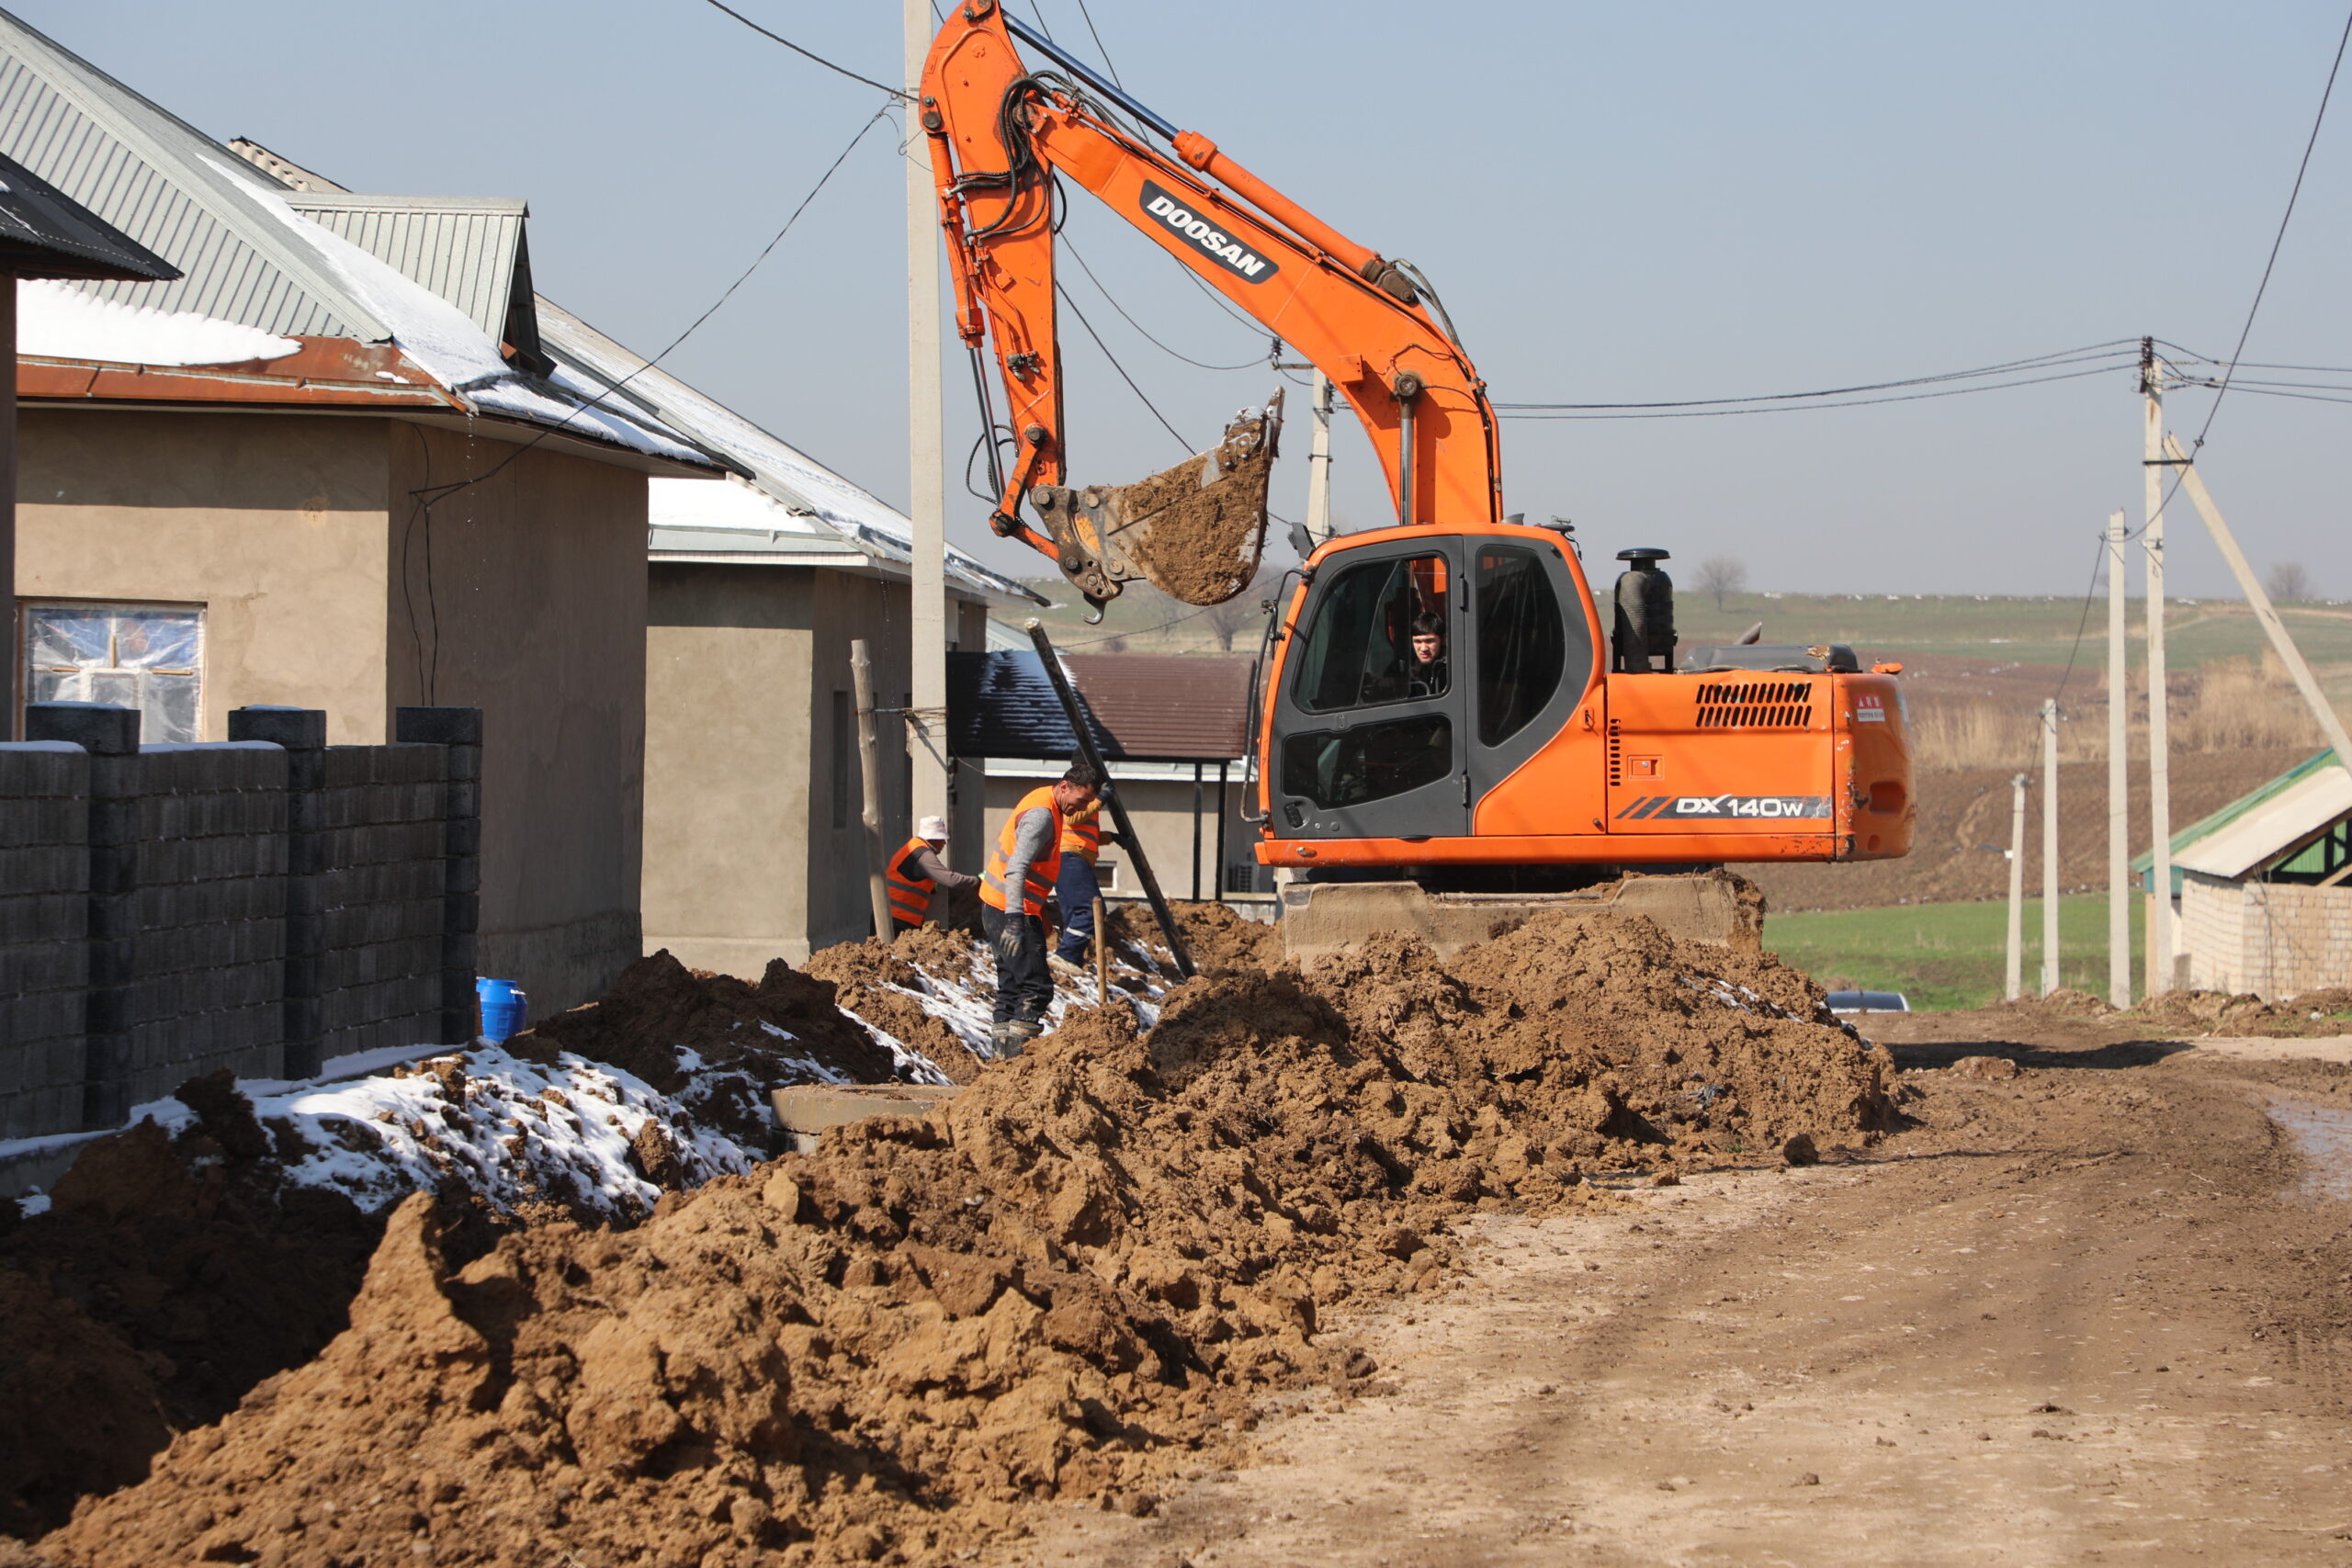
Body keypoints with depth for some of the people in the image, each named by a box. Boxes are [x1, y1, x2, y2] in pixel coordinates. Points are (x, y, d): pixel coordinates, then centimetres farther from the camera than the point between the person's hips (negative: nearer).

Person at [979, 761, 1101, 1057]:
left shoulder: (1040, 801, 14)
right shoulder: (1042, 815, -19)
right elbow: (1017, 868, -30)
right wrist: (1014, 919, -38)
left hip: (997, 908, 11)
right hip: (1011, 911, -11)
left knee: (1011, 983, 15)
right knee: (1036, 987, -11)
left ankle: (1001, 1049, 19)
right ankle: (1018, 1044, -15)